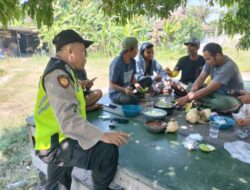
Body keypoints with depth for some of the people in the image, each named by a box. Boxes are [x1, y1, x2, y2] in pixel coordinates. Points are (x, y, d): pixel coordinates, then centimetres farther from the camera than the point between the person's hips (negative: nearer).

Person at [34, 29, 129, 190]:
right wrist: (103, 136, -38)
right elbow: (68, 122, -36)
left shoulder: (60, 71, 9)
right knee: (108, 149, -23)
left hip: (57, 141, 11)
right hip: (56, 145, -11)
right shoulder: (58, 75, -24)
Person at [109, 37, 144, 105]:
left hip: (128, 88, 7)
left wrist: (136, 84, -16)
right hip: (116, 93, -7)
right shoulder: (116, 63, -24)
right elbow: (112, 84, -20)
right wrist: (124, 89, -37)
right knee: (133, 100, -36)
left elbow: (132, 77, 8)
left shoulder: (132, 61, -2)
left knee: (147, 80, -3)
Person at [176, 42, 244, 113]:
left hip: (232, 98, -7)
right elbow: (201, 78, -9)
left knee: (224, 102, -42)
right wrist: (191, 93, -29)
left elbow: (208, 89, -33)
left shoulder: (228, 67, -30)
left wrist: (187, 98, -32)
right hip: (217, 93, 7)